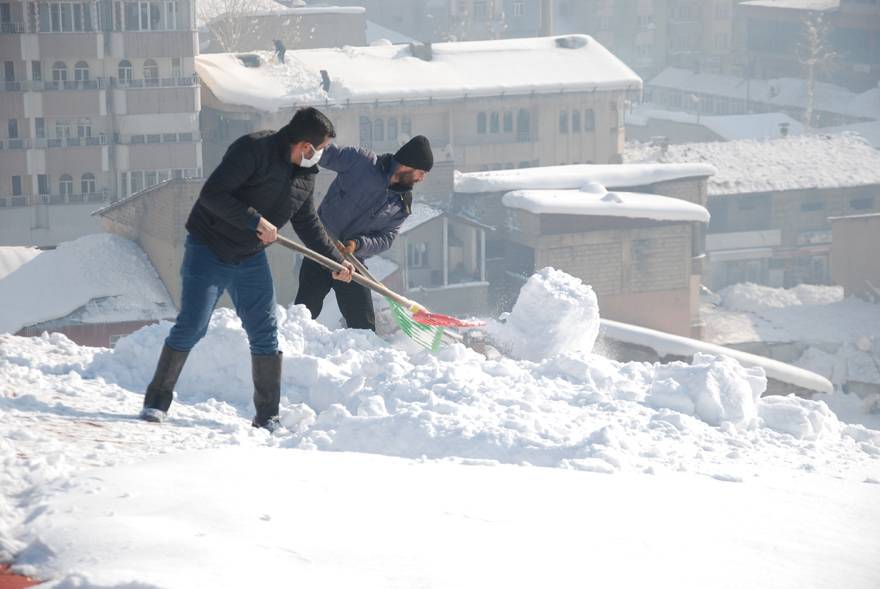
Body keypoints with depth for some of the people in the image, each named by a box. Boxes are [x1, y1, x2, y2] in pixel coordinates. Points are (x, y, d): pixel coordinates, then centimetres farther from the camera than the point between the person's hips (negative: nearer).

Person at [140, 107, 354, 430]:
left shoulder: (305, 176, 3)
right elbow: (212, 194, -27)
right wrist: (256, 221, -27)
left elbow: (308, 224, 18)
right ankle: (157, 400, 5)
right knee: (190, 327, -9)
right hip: (208, 249, -7)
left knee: (265, 336, 3)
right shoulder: (252, 150, -21)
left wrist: (336, 260, 17)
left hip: (251, 259, 7)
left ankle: (267, 418, 12)